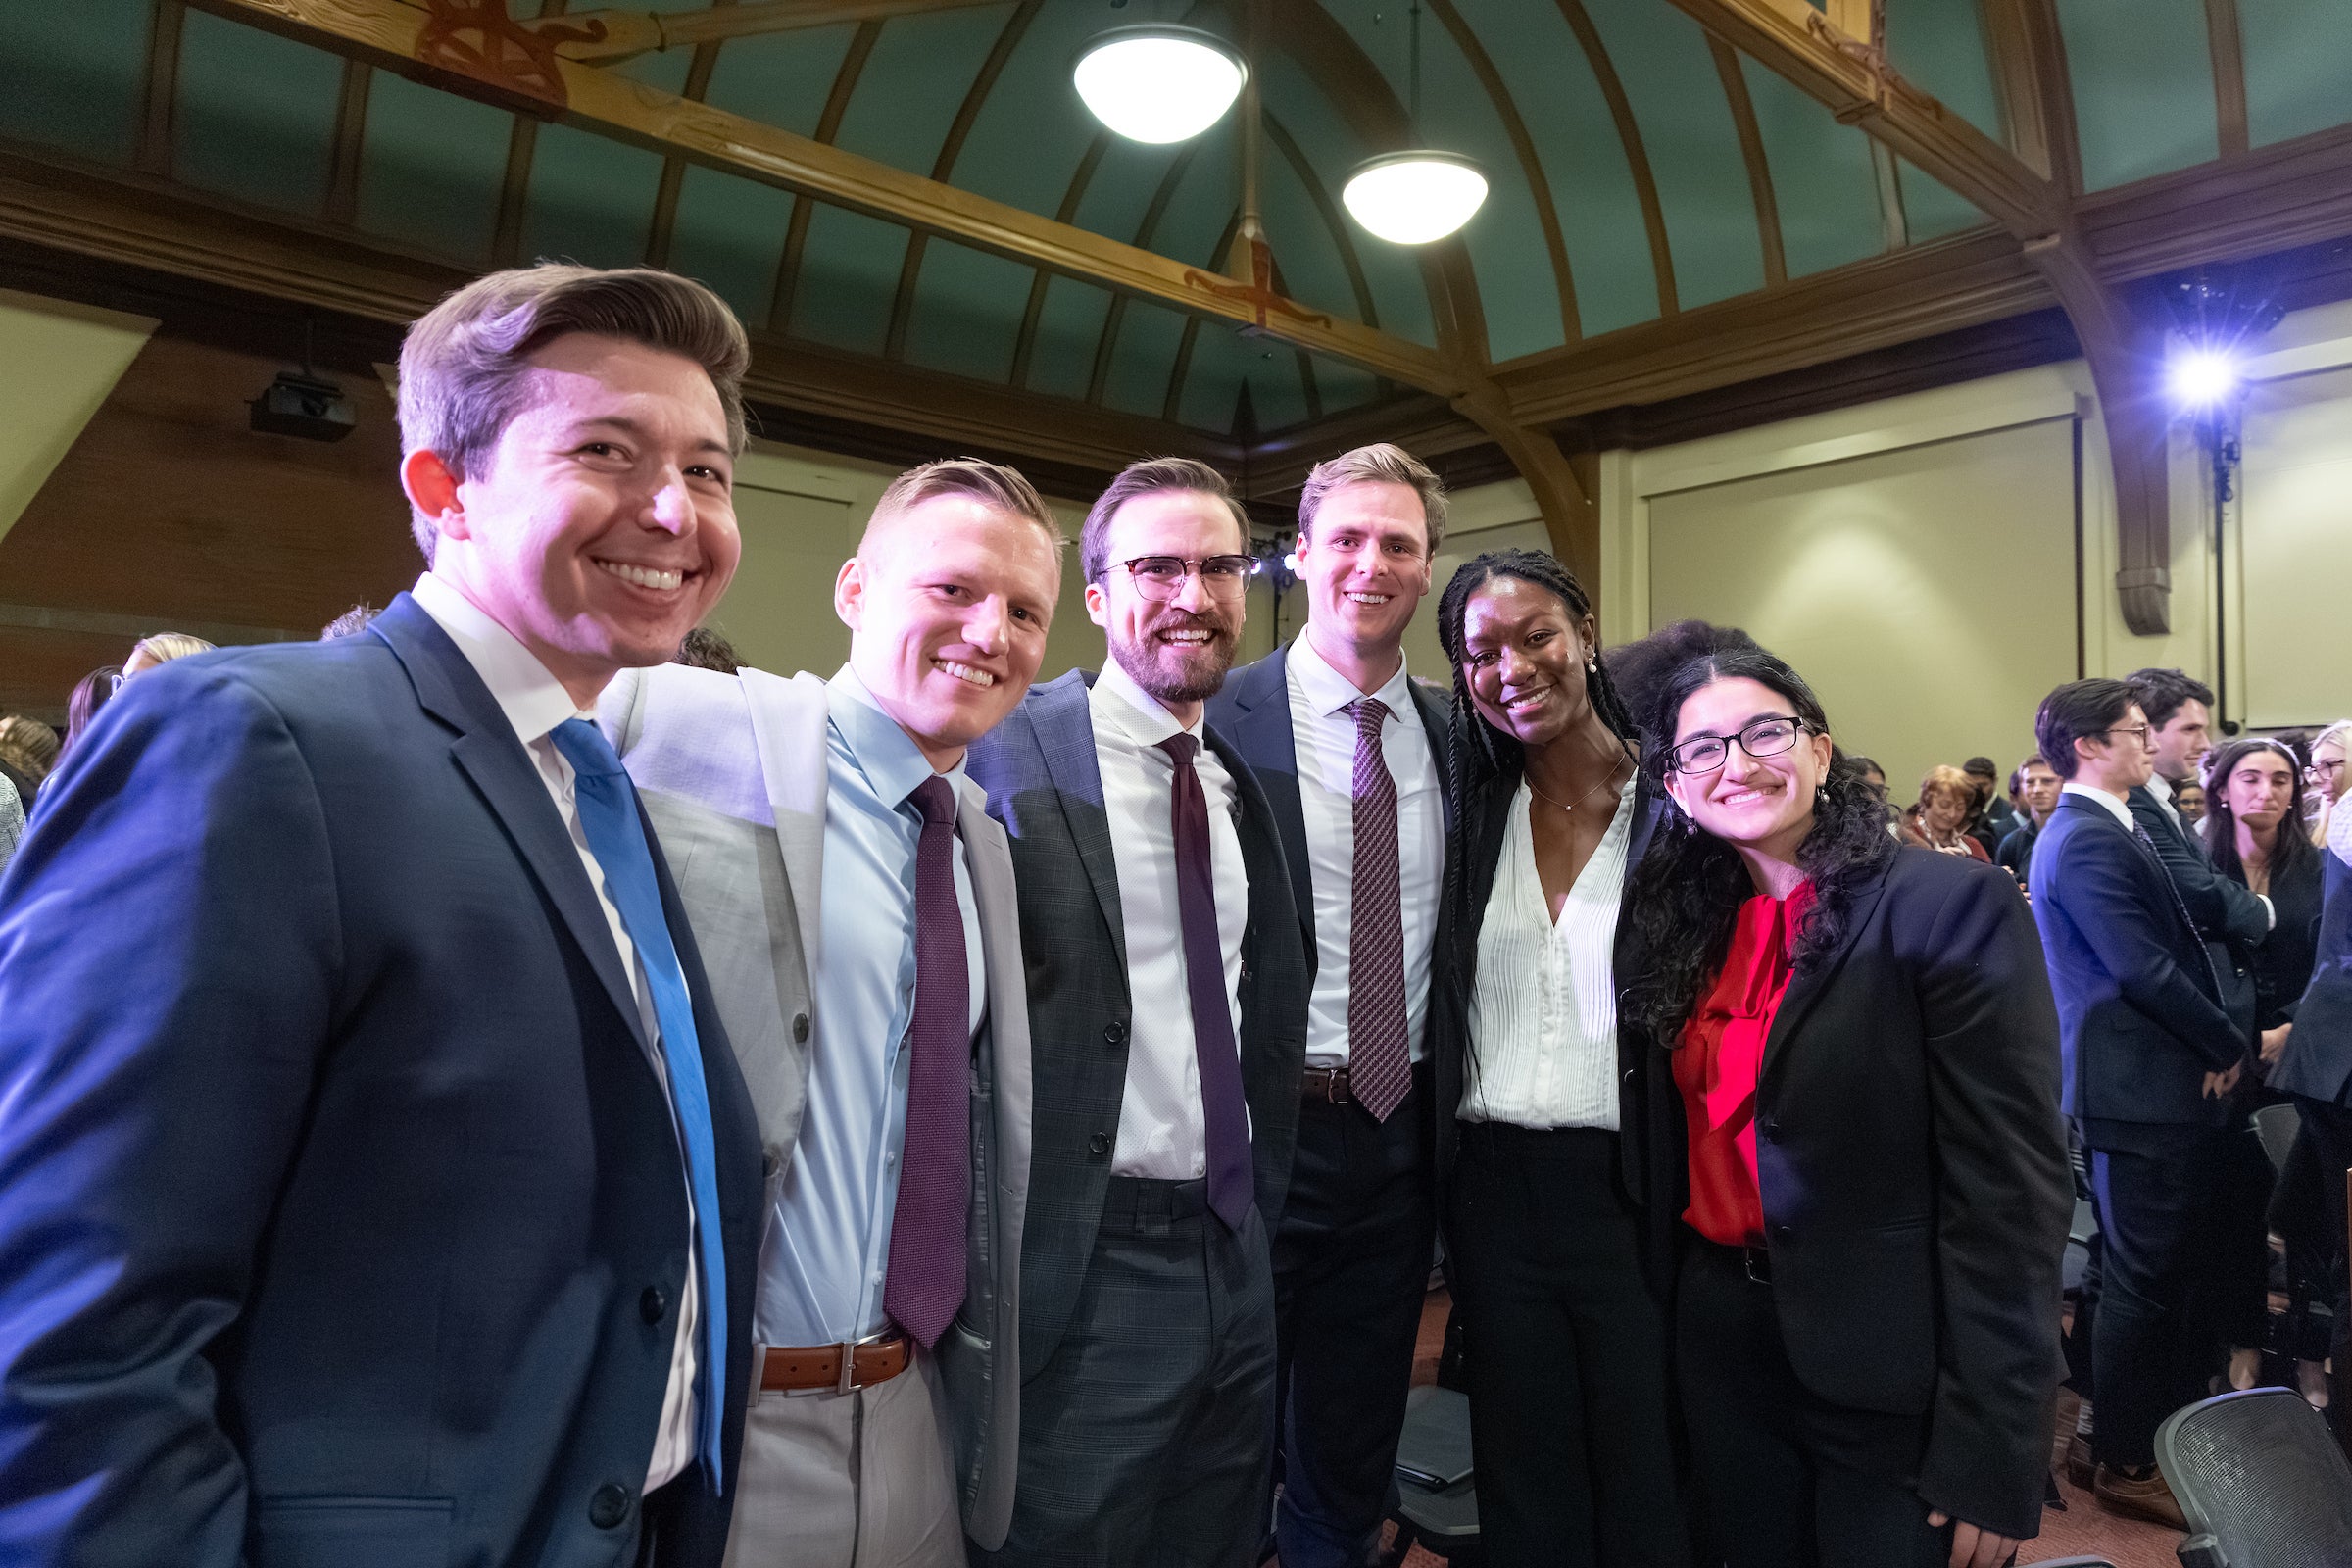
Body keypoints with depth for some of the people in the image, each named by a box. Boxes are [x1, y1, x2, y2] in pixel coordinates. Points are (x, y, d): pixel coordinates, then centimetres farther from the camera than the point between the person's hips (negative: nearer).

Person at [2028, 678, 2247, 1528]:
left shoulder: (2109, 829, 13)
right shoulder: (2087, 840, -19)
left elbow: (2171, 947, 16)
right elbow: (2144, 971, -22)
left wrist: (2218, 1045, 6)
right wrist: (2228, 1044, -8)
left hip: (2167, 1083, 10)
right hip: (2137, 1088, -10)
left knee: (2172, 1268, 20)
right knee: (2141, 1278, 2)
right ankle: (2125, 1463, 16)